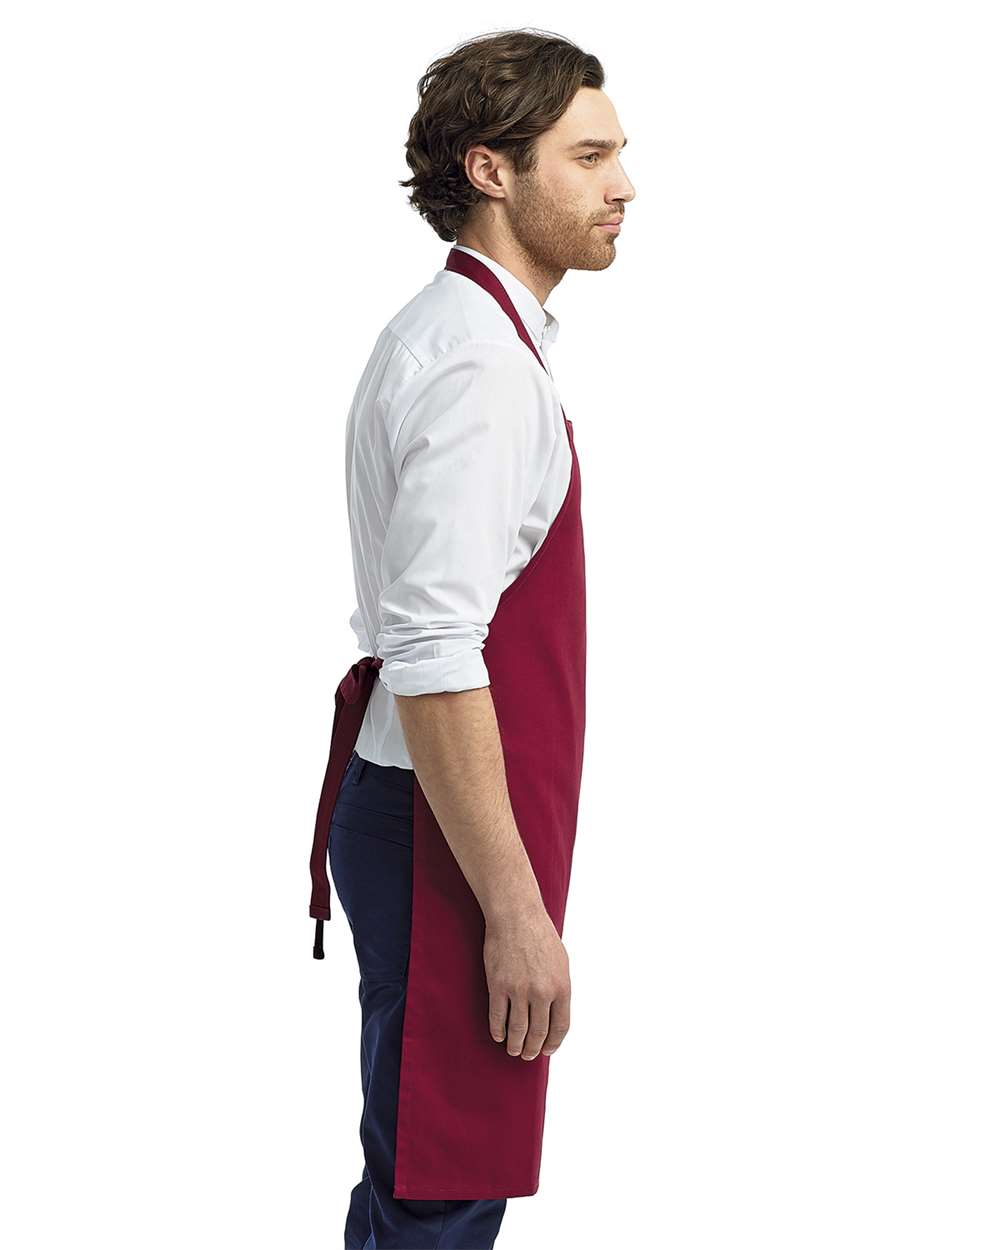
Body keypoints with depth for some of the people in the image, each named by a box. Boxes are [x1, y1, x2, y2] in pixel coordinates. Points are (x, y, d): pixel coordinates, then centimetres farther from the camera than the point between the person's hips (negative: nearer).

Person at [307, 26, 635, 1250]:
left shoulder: (455, 331, 13)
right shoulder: (479, 361, -19)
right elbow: (433, 662, -26)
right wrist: (516, 910, -23)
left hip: (413, 804, 10)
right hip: (448, 827, -10)